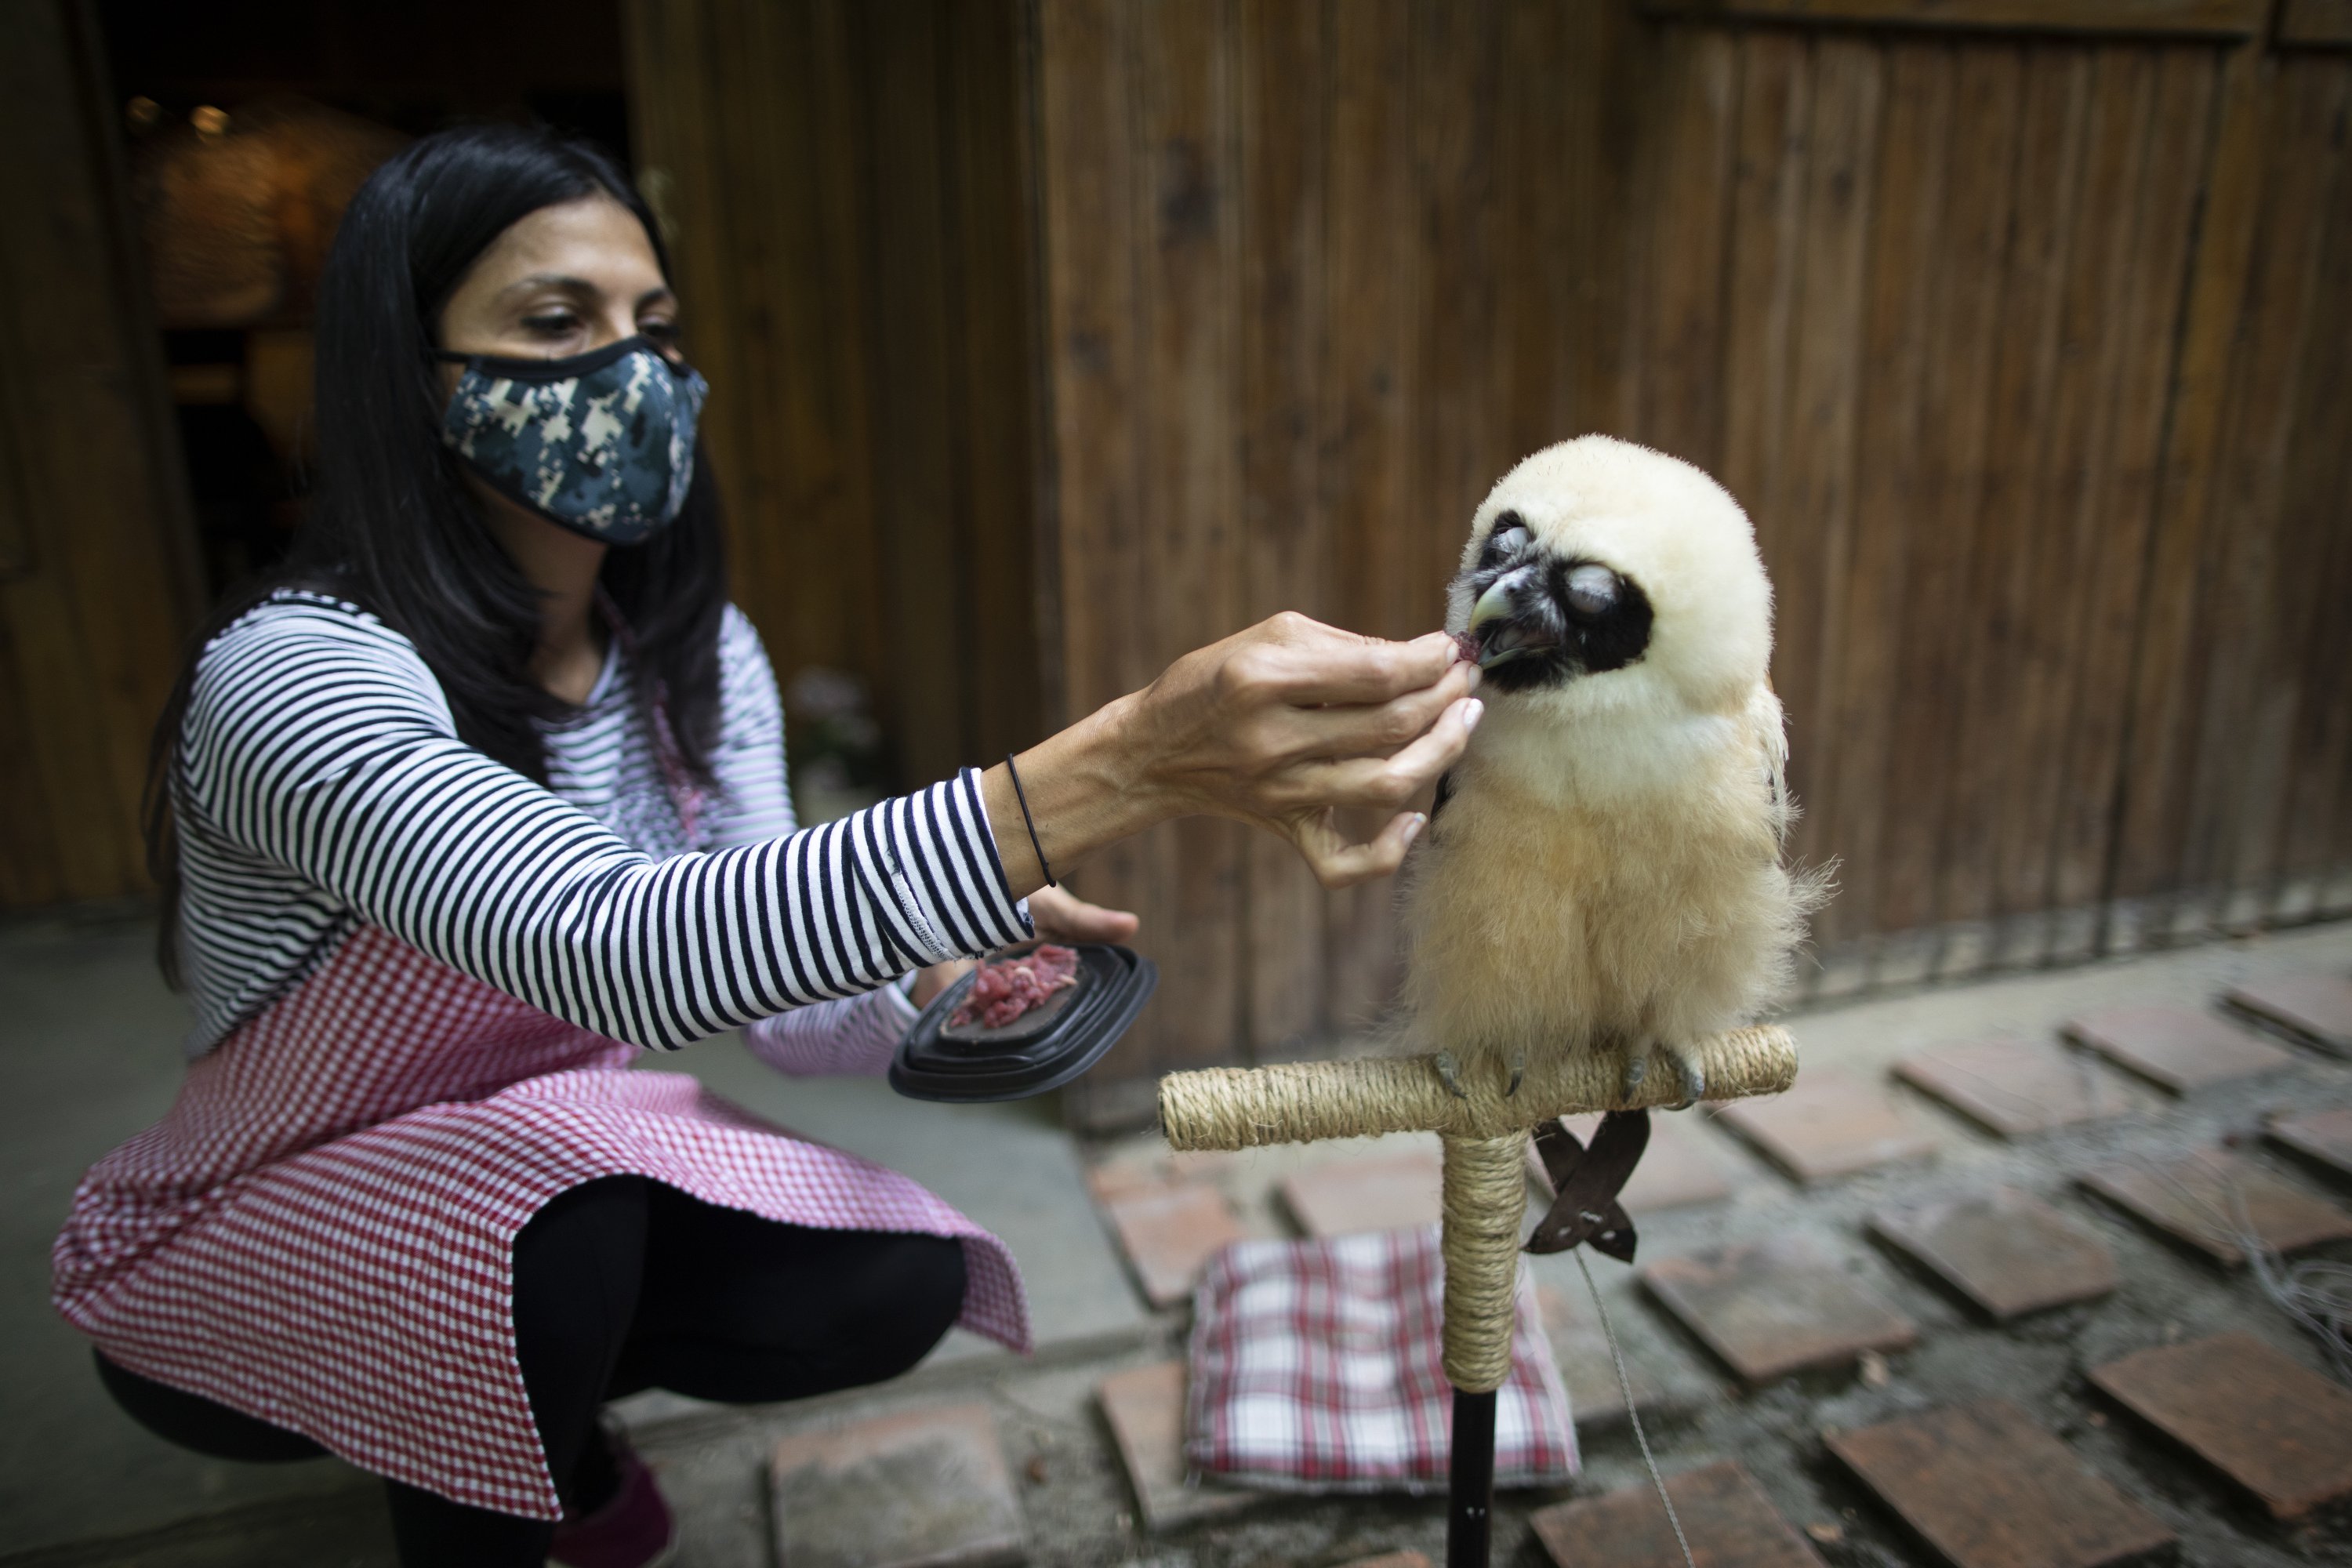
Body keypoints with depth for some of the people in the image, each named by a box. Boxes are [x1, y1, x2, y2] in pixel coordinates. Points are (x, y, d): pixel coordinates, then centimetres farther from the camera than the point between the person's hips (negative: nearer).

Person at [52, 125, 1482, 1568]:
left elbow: (777, 997, -11)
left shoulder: (697, 656, -9)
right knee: (552, 1236, -34)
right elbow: (612, 945, -49)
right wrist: (1127, 764, -59)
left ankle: (542, 1413, 16)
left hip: (544, 1174, 5)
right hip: (240, 1251, -5)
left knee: (894, 1288, -14)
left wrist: (939, 984, -35)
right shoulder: (293, 675, -31)